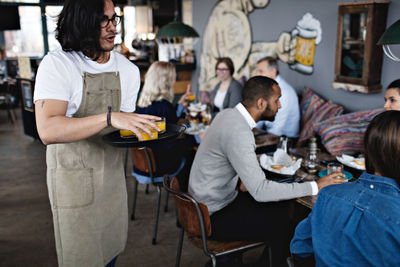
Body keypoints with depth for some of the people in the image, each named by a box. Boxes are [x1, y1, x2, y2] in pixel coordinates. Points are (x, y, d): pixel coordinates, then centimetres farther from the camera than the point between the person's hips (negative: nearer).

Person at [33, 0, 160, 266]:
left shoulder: (128, 70, 1)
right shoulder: (57, 64, -17)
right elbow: (48, 130, -31)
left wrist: (141, 130, -13)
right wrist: (110, 117, -40)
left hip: (113, 173, 5)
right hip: (73, 178, -5)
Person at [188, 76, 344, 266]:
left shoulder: (228, 114, 1)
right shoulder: (238, 133, -29)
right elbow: (260, 191, -30)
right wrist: (314, 187, -25)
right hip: (213, 217, -9)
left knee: (280, 207, 9)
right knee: (282, 224, -9)